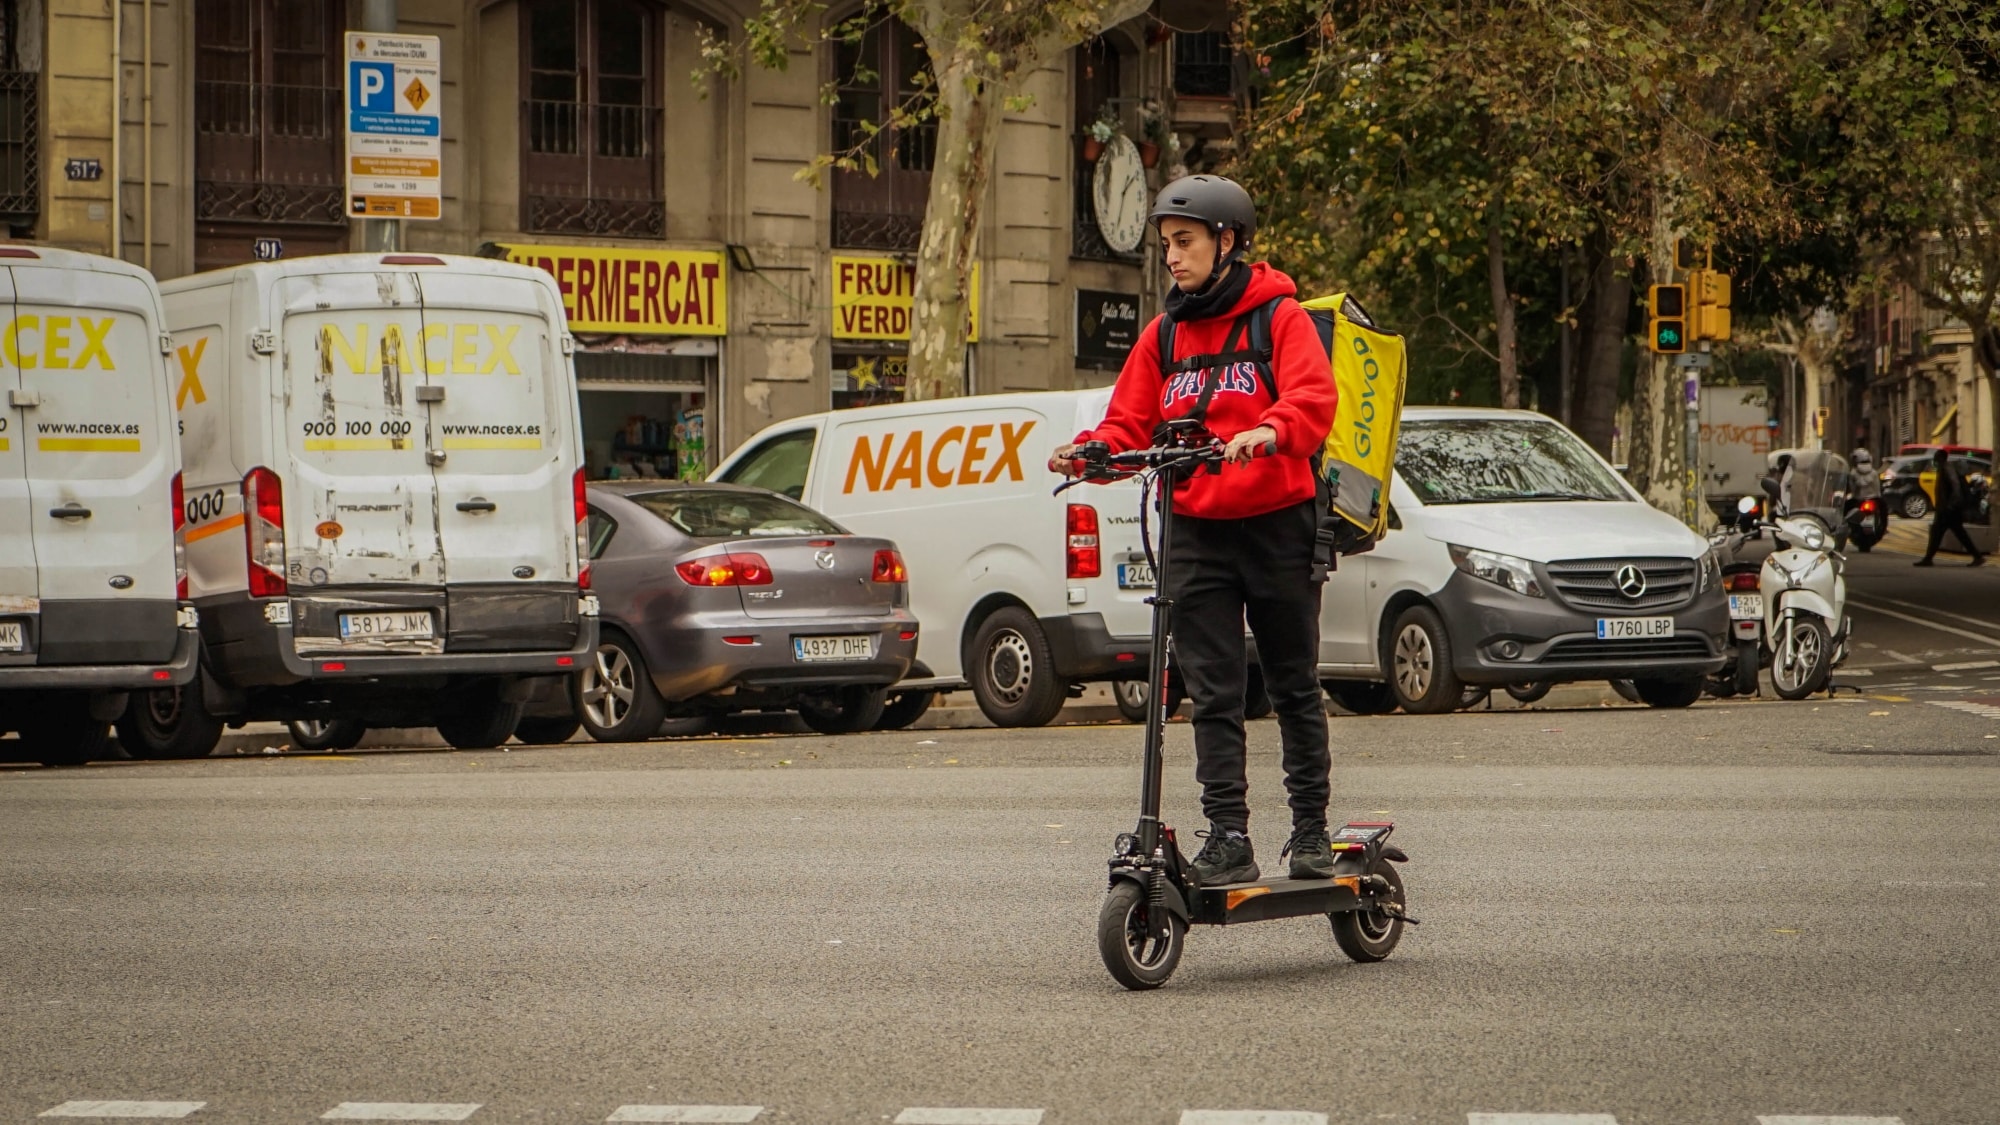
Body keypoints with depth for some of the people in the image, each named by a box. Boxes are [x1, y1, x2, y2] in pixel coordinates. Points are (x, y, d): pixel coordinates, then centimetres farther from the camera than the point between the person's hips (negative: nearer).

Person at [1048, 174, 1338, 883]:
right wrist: (1090, 452, -12)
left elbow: (1314, 398, -17)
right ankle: (1228, 839, -2)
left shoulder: (1279, 316, -1)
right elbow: (1131, 425, 10)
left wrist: (1268, 431, -38)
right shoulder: (1165, 334, 13)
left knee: (1293, 686, 7)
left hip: (1276, 525, -4)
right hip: (1195, 530, 4)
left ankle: (1311, 827, 19)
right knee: (1213, 694, -1)